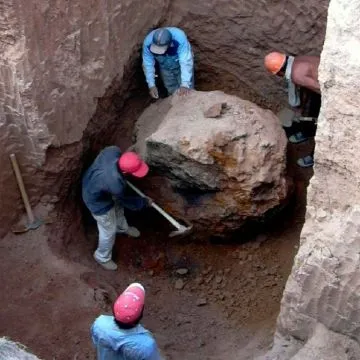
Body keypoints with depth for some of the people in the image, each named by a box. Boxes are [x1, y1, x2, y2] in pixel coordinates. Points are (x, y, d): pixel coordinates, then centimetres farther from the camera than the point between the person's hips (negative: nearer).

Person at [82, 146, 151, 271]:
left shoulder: (114, 150, -31)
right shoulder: (116, 184, -44)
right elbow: (126, 201, -20)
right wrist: (145, 202, -3)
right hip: (98, 201, -7)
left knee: (118, 207, 35)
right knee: (109, 230, 17)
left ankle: (122, 228, 68)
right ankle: (102, 257, 46)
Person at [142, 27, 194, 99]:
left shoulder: (180, 39, -43)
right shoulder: (148, 43, -34)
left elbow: (186, 63, -45)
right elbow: (148, 64, -22)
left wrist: (185, 85, -54)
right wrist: (151, 85, -27)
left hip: (181, 65, -2)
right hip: (165, 68, 2)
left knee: (186, 93, 2)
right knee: (172, 92, 13)